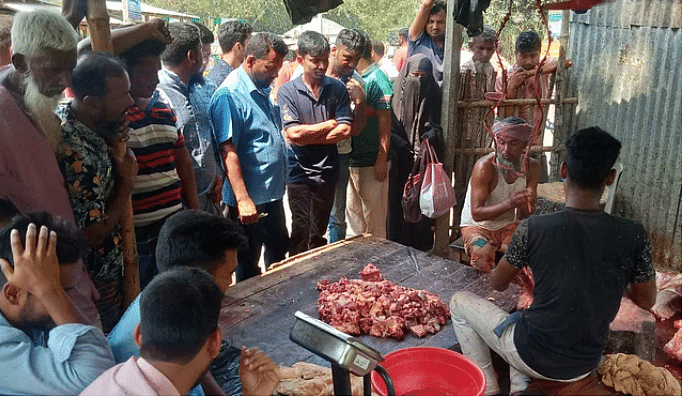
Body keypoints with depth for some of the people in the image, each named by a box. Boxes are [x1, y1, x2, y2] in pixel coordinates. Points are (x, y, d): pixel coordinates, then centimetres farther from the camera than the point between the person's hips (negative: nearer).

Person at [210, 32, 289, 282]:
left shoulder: (263, 90, 11)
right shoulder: (230, 95, -17)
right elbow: (228, 151, -24)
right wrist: (242, 199, -28)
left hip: (273, 193, 9)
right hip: (250, 199, -9)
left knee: (279, 254, 22)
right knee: (249, 266, 6)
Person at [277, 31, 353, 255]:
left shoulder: (337, 88, 3)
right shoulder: (288, 91, -5)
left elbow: (345, 130, -6)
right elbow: (294, 132, -17)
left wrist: (308, 136, -10)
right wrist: (329, 124, -6)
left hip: (327, 171, 3)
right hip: (299, 171, -3)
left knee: (319, 233, 14)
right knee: (301, 231, 1)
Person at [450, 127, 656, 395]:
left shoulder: (534, 228, -20)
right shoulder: (633, 235, -14)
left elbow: (497, 284, -4)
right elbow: (646, 301, 2)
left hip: (533, 357, -4)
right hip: (585, 367, 5)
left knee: (460, 302, 16)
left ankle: (489, 392, 16)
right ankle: (520, 388, 16)